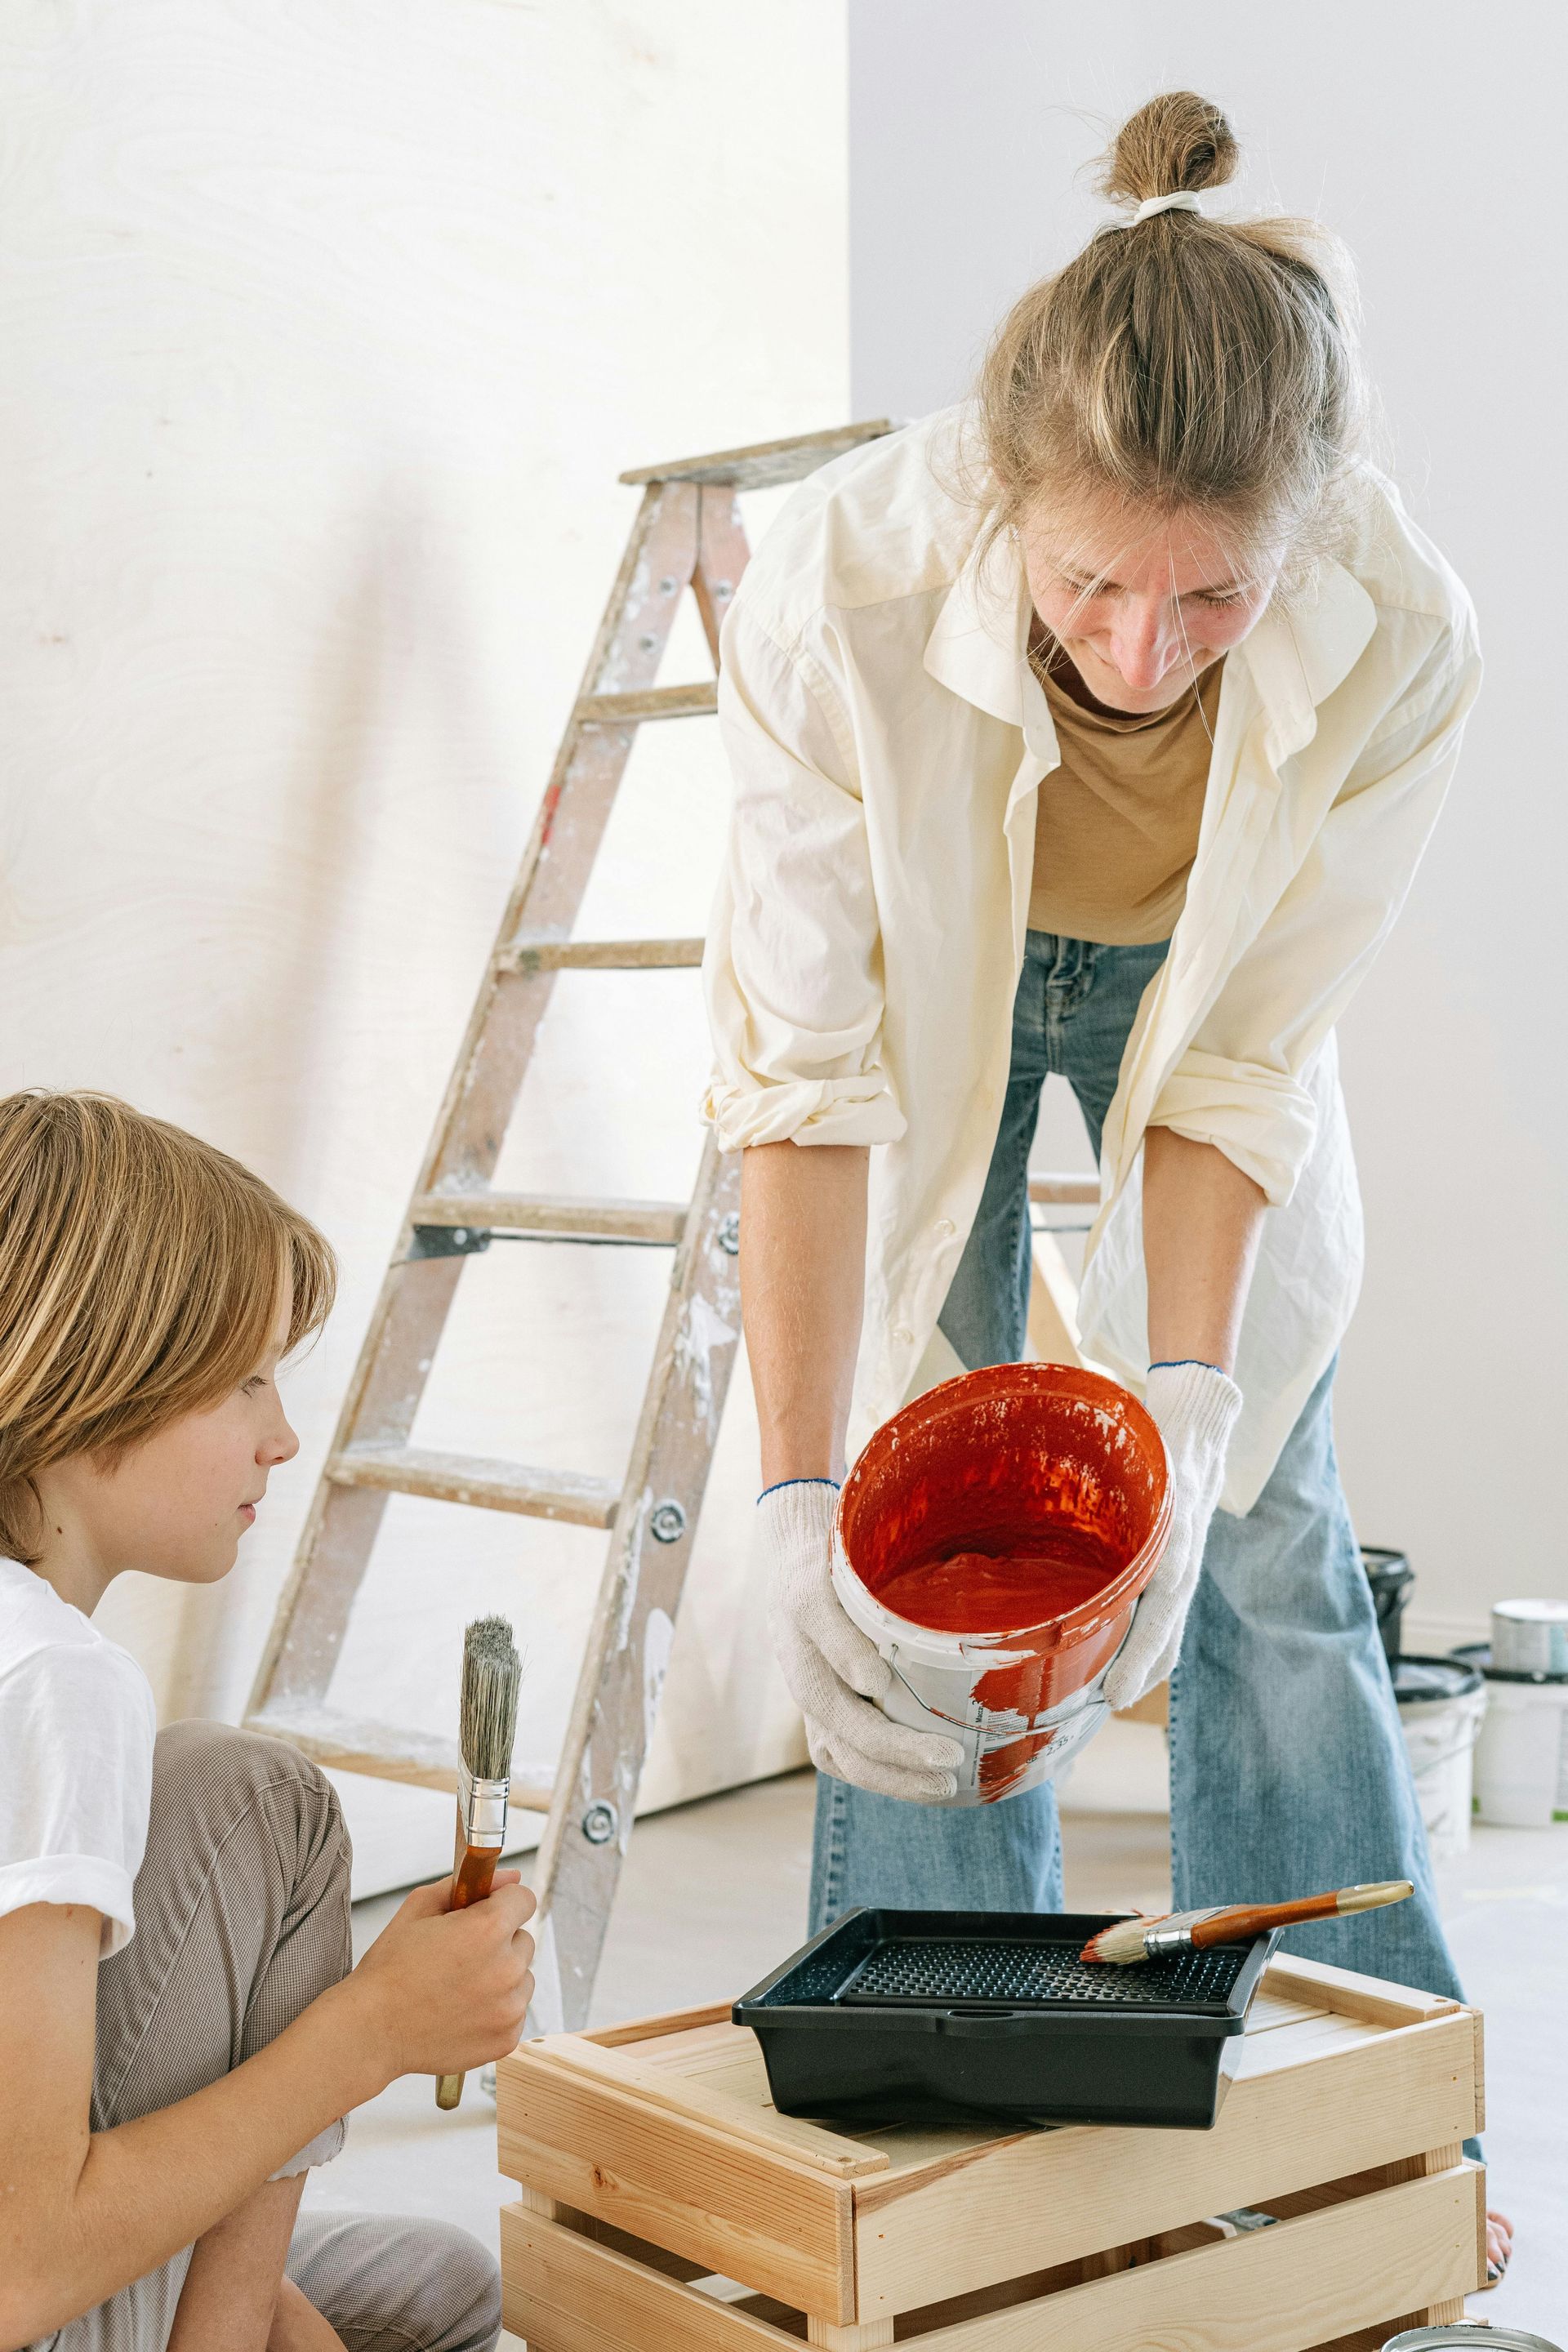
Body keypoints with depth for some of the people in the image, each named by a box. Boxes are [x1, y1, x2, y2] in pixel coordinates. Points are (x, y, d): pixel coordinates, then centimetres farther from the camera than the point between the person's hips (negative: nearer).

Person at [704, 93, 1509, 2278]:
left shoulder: (1397, 637, -34)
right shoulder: (841, 584, -38)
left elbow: (1239, 1059, -23)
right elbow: (804, 1074, -32)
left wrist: (1186, 1408, -31)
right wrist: (799, 1496, -38)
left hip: (1191, 991, 1)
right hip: (934, 990, 0)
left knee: (1266, 1533, 2)